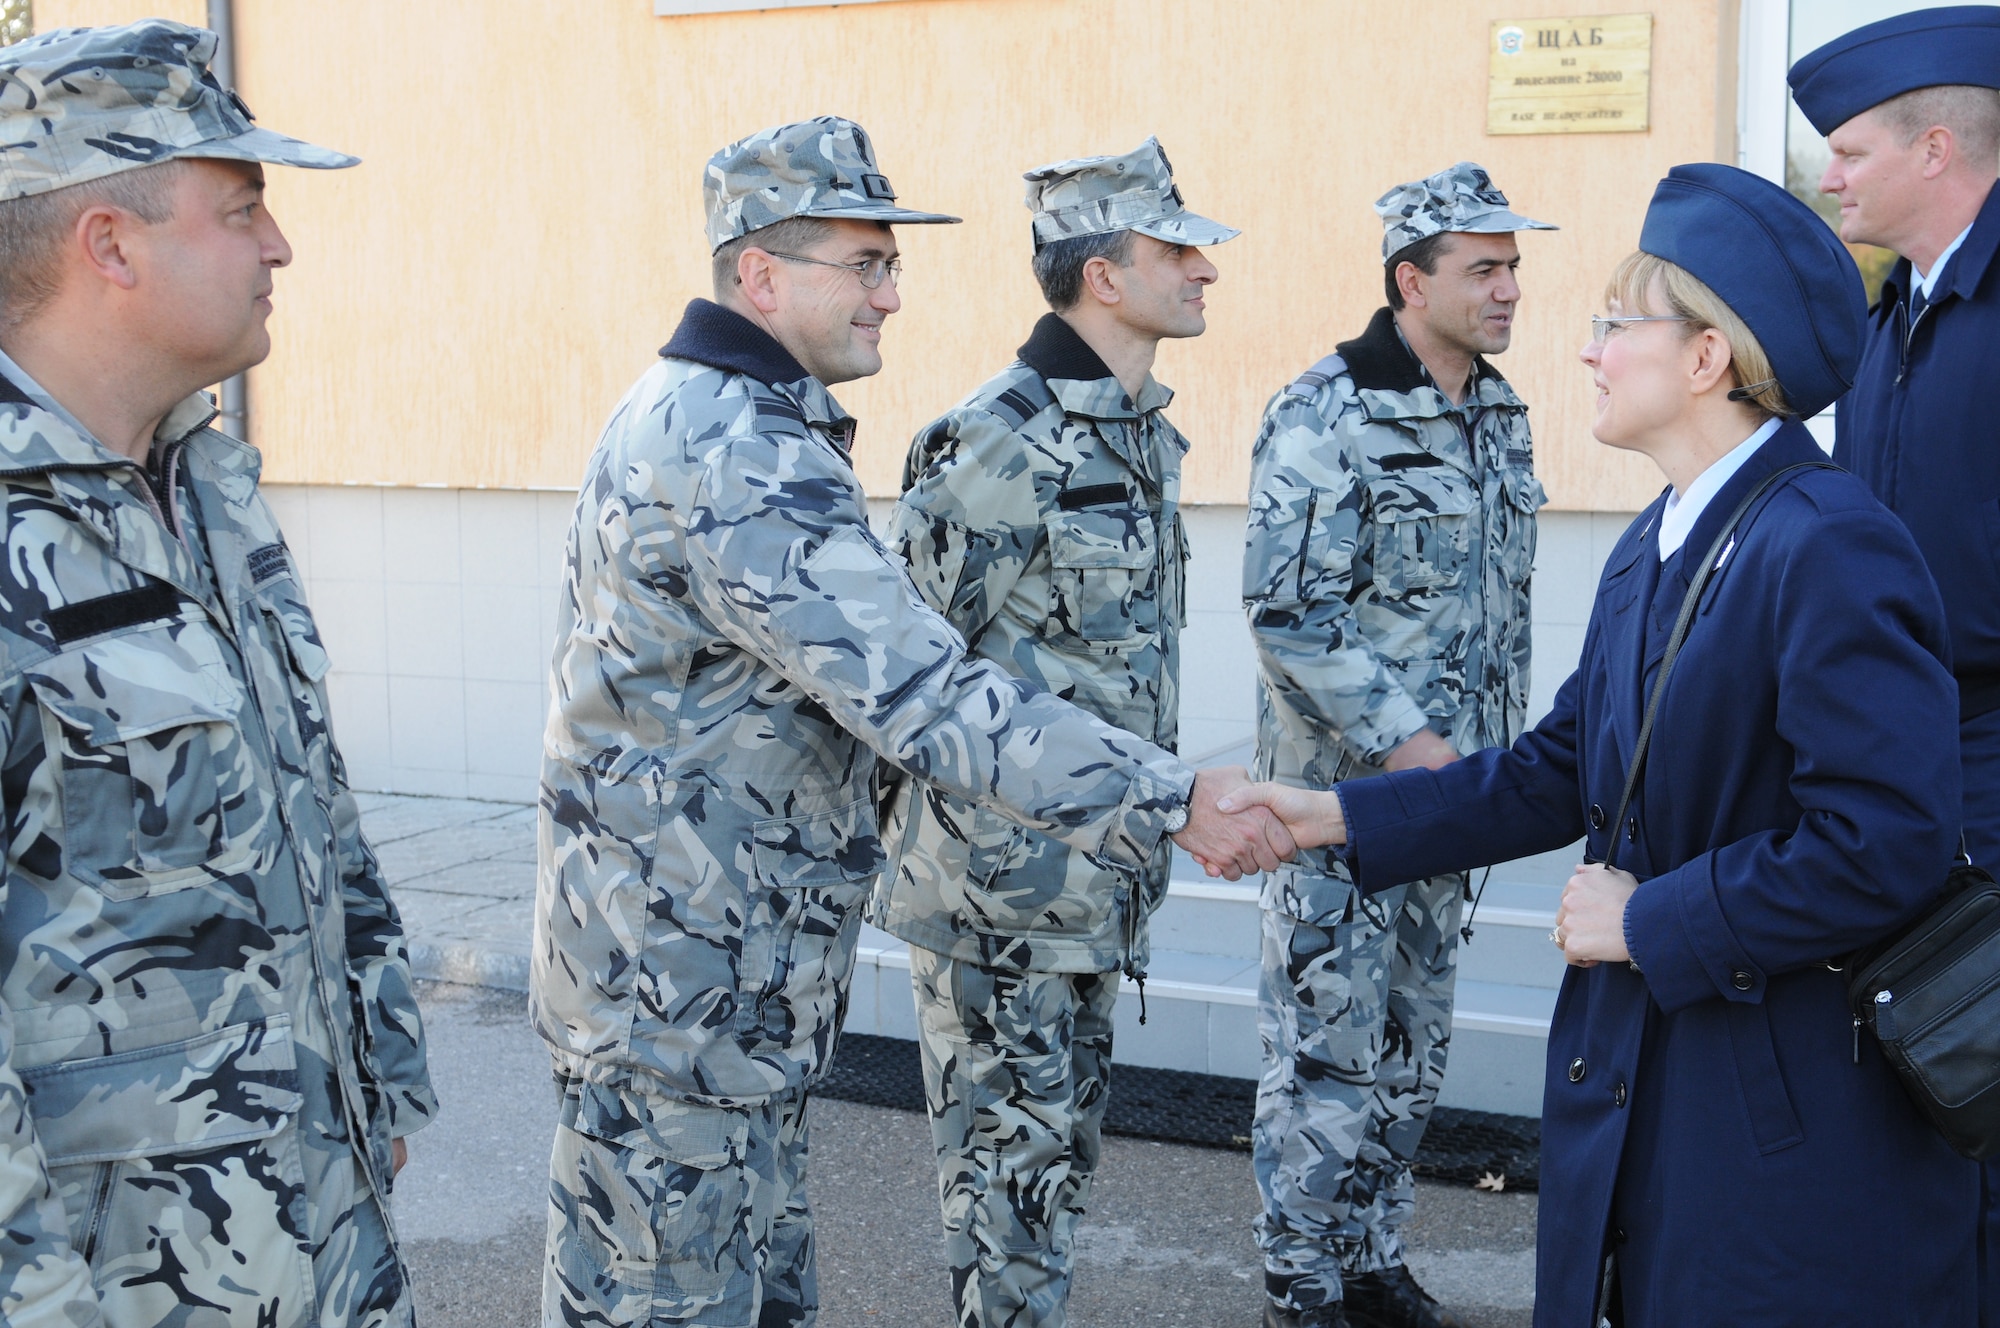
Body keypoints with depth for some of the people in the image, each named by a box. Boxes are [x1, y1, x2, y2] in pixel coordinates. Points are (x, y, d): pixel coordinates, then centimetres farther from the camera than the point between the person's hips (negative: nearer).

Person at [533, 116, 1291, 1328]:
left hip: (733, 972, 10)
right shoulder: (740, 456, -23)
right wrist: (1174, 800, -28)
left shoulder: (693, 413, 11)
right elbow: (920, 691, -30)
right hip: (678, 985, -10)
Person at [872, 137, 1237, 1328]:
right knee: (1011, 1139, 3)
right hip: (1005, 871, -8)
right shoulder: (996, 444, -19)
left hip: (1100, 864, 9)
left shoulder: (1146, 433, 9)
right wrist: (988, 865, -17)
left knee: (1069, 1129, 19)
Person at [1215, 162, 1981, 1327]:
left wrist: (1650, 921, -17)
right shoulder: (1651, 551, 10)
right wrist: (1333, 817, 7)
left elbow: (1886, 845, -26)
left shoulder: (1832, 550, -20)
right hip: (1642, 1076, 8)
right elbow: (1563, 771, 12)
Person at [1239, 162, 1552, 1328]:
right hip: (1342, 789, -7)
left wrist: (1500, 751, 14)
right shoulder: (1324, 418, -14)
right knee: (1326, 1048, 1)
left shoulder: (1501, 415, 10)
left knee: (1413, 1048, 15)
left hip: (1451, 786, 7)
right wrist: (1399, 742, -19)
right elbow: (1287, 613, -18)